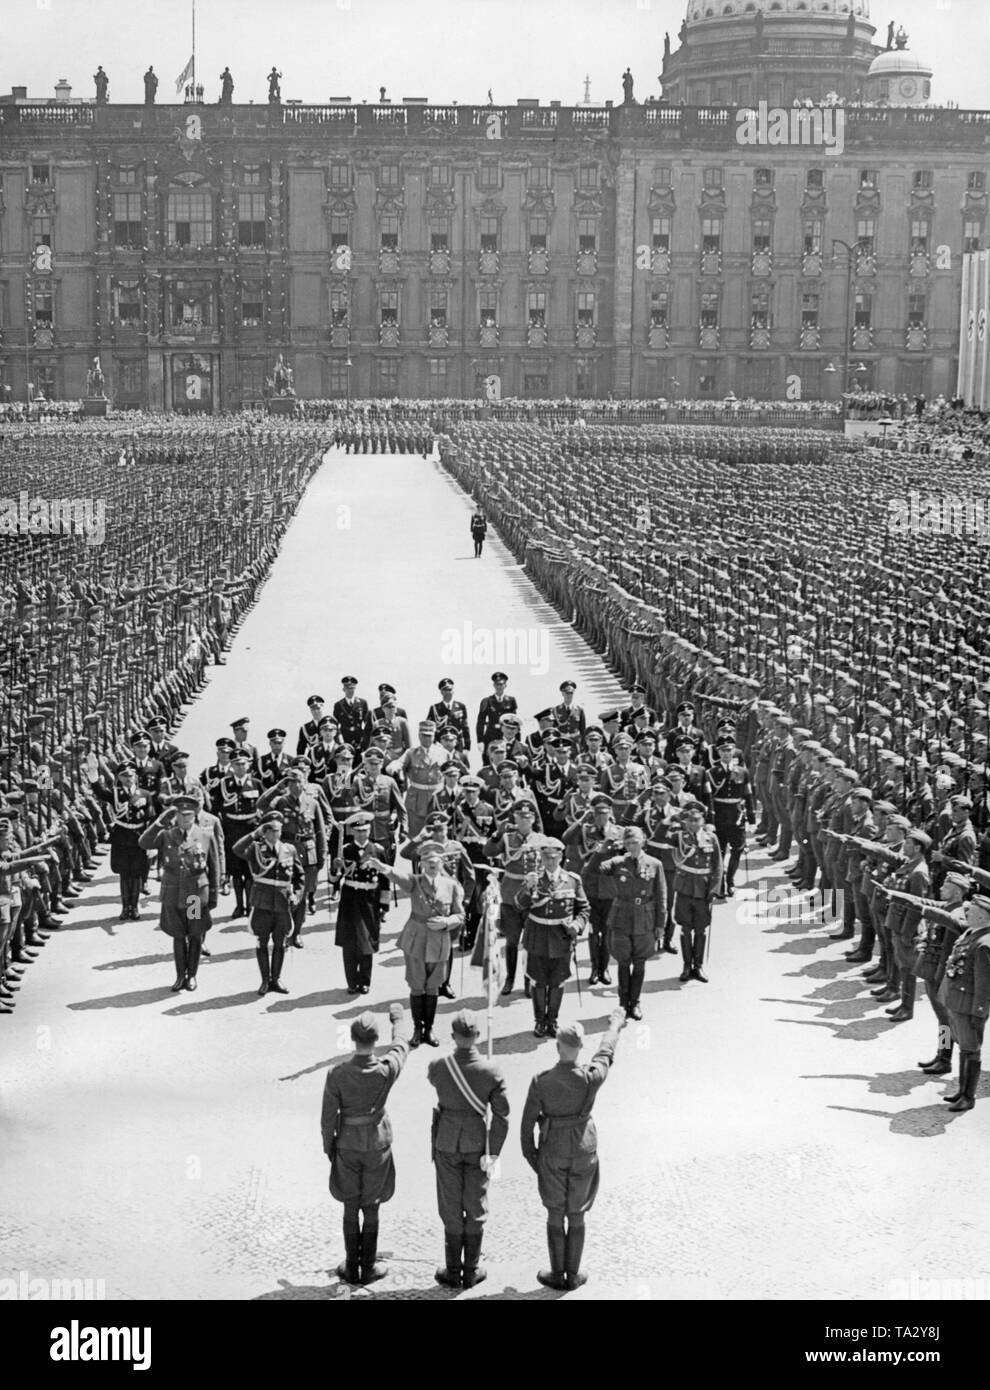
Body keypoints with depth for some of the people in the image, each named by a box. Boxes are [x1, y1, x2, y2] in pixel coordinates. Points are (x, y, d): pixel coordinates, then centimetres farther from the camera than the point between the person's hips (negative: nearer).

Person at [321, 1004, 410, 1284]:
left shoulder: (337, 1074, -22)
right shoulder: (387, 1070, -22)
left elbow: (328, 1116, -12)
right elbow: (401, 1048, 2)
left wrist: (328, 1145, 6)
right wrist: (398, 1020, 21)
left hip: (348, 1145, 0)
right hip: (377, 1143, 0)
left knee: (351, 1208, 15)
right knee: (371, 1208, 14)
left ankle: (352, 1268, 24)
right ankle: (368, 1267, 24)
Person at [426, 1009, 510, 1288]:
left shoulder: (438, 1068, -19)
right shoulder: (492, 1072, -20)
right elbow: (502, 1115, -16)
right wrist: (493, 1153, -7)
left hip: (447, 1146, 0)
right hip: (478, 1146, 0)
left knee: (451, 1209, 13)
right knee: (475, 1209, 14)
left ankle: (453, 1271, 21)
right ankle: (471, 1271, 24)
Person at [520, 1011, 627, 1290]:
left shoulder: (541, 1082, -21)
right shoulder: (592, 1079, -23)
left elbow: (528, 1123, -10)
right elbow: (605, 1051, -1)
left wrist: (529, 1155, 7)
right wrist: (615, 1026, 19)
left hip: (552, 1154, 0)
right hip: (583, 1153, 0)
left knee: (555, 1215, 16)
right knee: (576, 1217, 16)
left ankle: (557, 1275, 26)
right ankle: (573, 1275, 27)